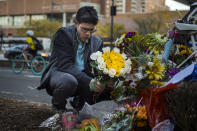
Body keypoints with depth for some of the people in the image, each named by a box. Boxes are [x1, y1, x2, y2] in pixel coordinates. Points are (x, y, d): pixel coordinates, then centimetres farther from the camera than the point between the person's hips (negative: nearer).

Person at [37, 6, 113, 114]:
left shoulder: (97, 42, 0)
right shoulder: (63, 34, -15)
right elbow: (65, 64, -26)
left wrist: (99, 84, -26)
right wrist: (88, 81, -36)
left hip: (83, 78, 5)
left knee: (110, 86, -14)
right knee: (68, 80, -39)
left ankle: (79, 101, 10)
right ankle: (58, 106, -6)